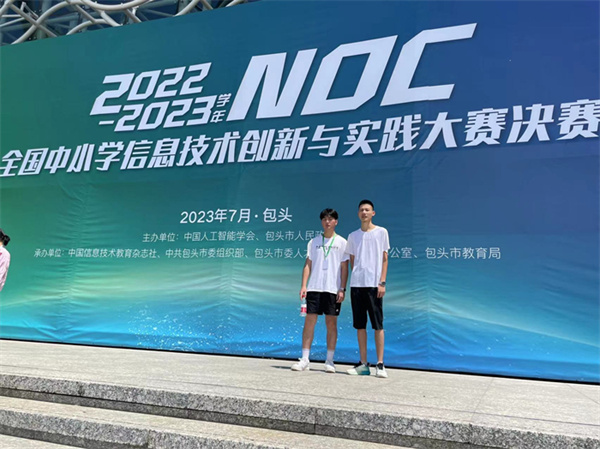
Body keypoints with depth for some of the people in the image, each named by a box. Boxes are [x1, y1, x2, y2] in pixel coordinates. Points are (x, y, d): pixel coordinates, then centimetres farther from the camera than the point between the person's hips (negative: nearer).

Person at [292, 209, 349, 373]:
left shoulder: (341, 242, 5)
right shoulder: (314, 242, 10)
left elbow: (344, 267, 3)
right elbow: (308, 265, 8)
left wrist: (342, 289, -5)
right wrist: (303, 286, -1)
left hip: (333, 289, -2)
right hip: (314, 287, 2)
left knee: (331, 323, 3)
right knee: (309, 320, 0)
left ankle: (329, 361, 11)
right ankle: (305, 360, 6)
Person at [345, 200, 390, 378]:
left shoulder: (381, 232, 5)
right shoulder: (353, 236, 13)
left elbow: (384, 259, 2)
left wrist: (382, 282, -6)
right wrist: (357, 274, 3)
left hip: (374, 284, -3)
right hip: (356, 284, 4)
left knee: (377, 324, -2)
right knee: (360, 325, 6)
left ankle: (380, 364, 4)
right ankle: (363, 364, 13)